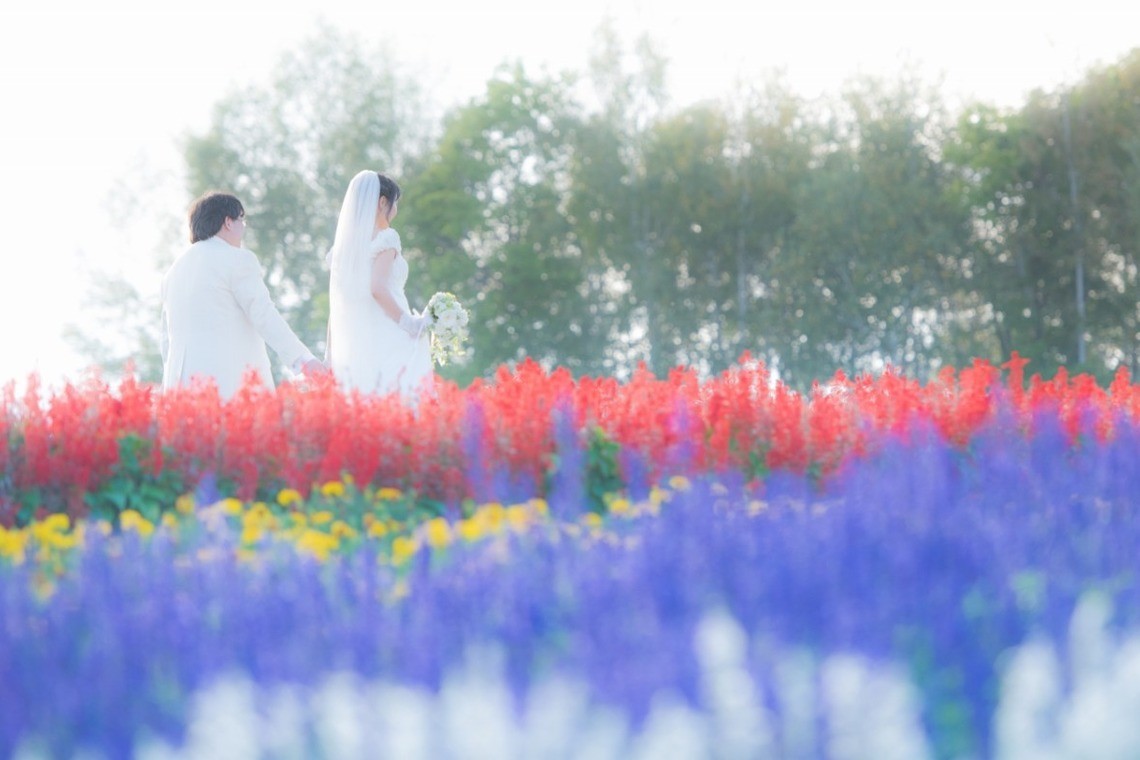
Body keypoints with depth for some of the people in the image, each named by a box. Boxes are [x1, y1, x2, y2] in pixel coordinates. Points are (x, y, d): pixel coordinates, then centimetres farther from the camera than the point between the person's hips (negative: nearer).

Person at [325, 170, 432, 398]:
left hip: (353, 345, 7)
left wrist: (331, 355, 16)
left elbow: (336, 303, 14)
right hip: (387, 342, -7)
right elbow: (378, 288, -19)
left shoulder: (343, 243, 14)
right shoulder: (386, 238, -5)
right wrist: (408, 322, -13)